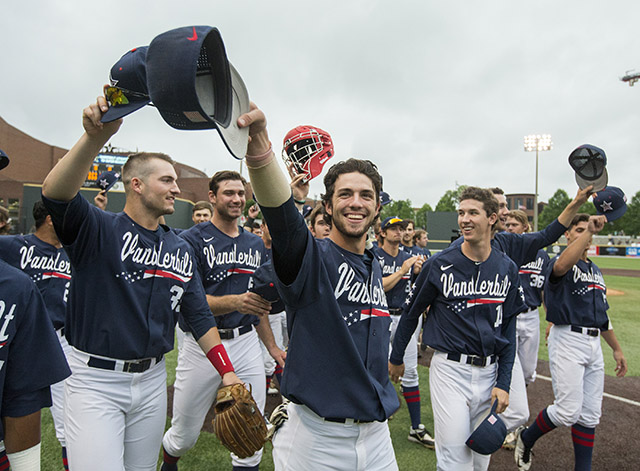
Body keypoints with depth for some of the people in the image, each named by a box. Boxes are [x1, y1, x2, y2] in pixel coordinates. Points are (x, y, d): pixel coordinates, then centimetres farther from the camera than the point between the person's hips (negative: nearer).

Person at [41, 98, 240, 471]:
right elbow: (56, 193, -29)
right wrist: (97, 136, -44)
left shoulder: (181, 250, 6)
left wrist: (228, 373, 0)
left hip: (152, 378, 5)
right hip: (95, 379, -5)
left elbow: (199, 315, 6)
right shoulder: (99, 229, -8)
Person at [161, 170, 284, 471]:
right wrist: (236, 302, -32)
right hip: (201, 345, -3)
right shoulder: (193, 240, -7)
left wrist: (272, 346, 15)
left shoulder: (255, 244, 10)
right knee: (184, 436, 15)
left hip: (246, 342, 4)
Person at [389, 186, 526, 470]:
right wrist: (396, 358, 9)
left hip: (489, 372, 4)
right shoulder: (440, 265, -10)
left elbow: (508, 328, 5)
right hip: (450, 370, -4)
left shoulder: (507, 269, 1)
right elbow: (411, 312, 1)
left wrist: (503, 383, 0)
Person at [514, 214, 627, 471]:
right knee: (568, 412, -9)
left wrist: (617, 349, 25)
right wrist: (588, 229, -34)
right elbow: (562, 265, -35)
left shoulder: (596, 271, 18)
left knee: (590, 415, 11)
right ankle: (526, 439, 16)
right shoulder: (558, 263, -6)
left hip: (594, 344, 8)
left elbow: (602, 314, 24)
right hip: (567, 339, -8)